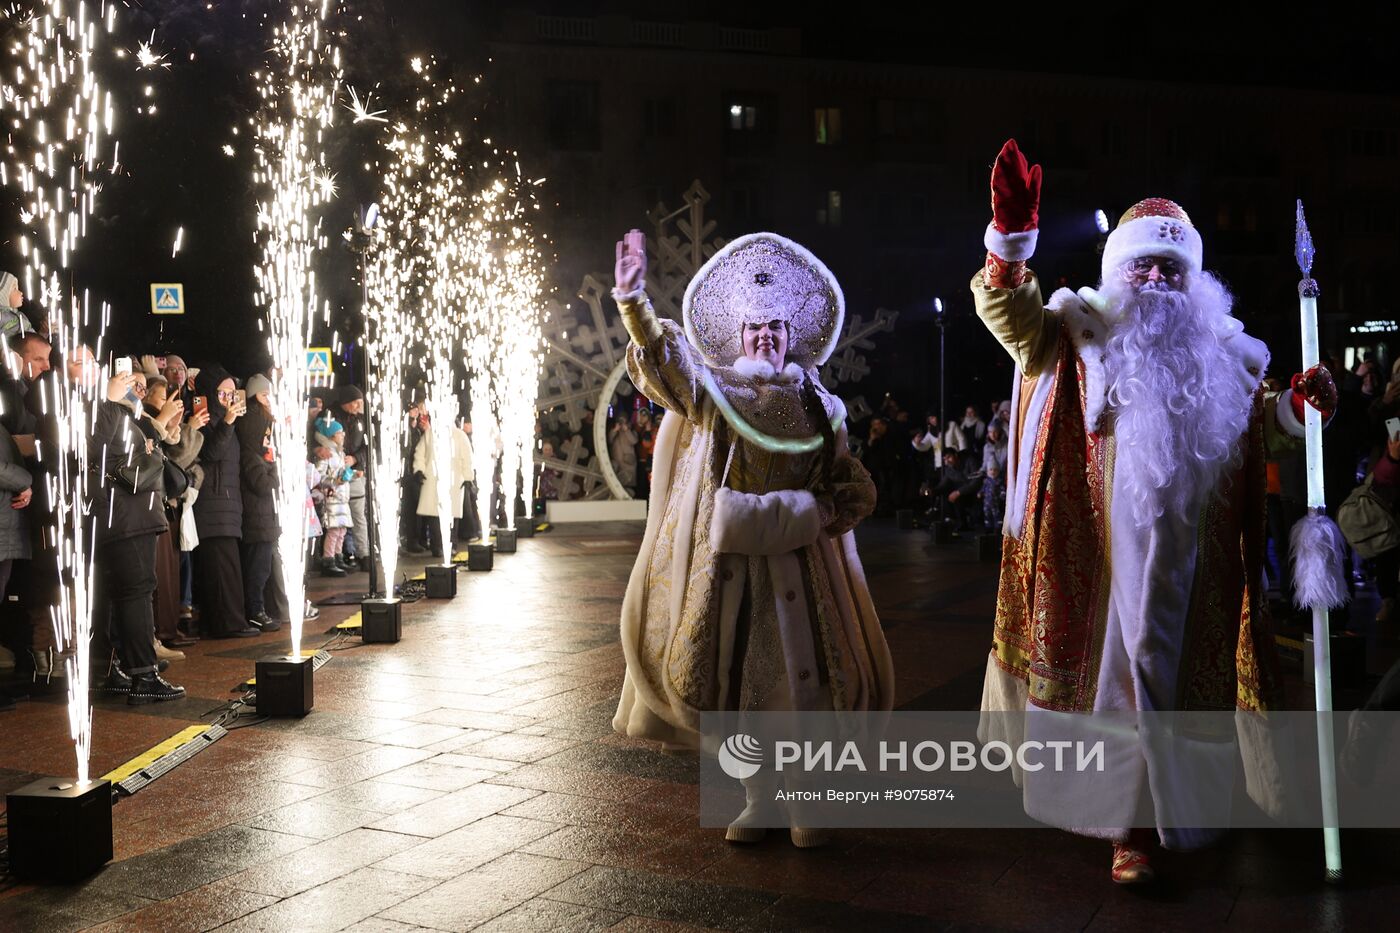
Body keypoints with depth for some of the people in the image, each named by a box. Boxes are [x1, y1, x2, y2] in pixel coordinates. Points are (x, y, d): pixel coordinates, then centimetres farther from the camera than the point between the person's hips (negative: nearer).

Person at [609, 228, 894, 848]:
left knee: (805, 678, -3)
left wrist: (813, 512, -13)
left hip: (799, 565, 0)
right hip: (728, 565, 0)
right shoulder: (713, 394, 4)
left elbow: (857, 489, 8)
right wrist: (634, 299, -32)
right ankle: (759, 800, 19)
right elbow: (665, 359, -15)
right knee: (737, 681, 4)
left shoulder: (819, 410, 8)